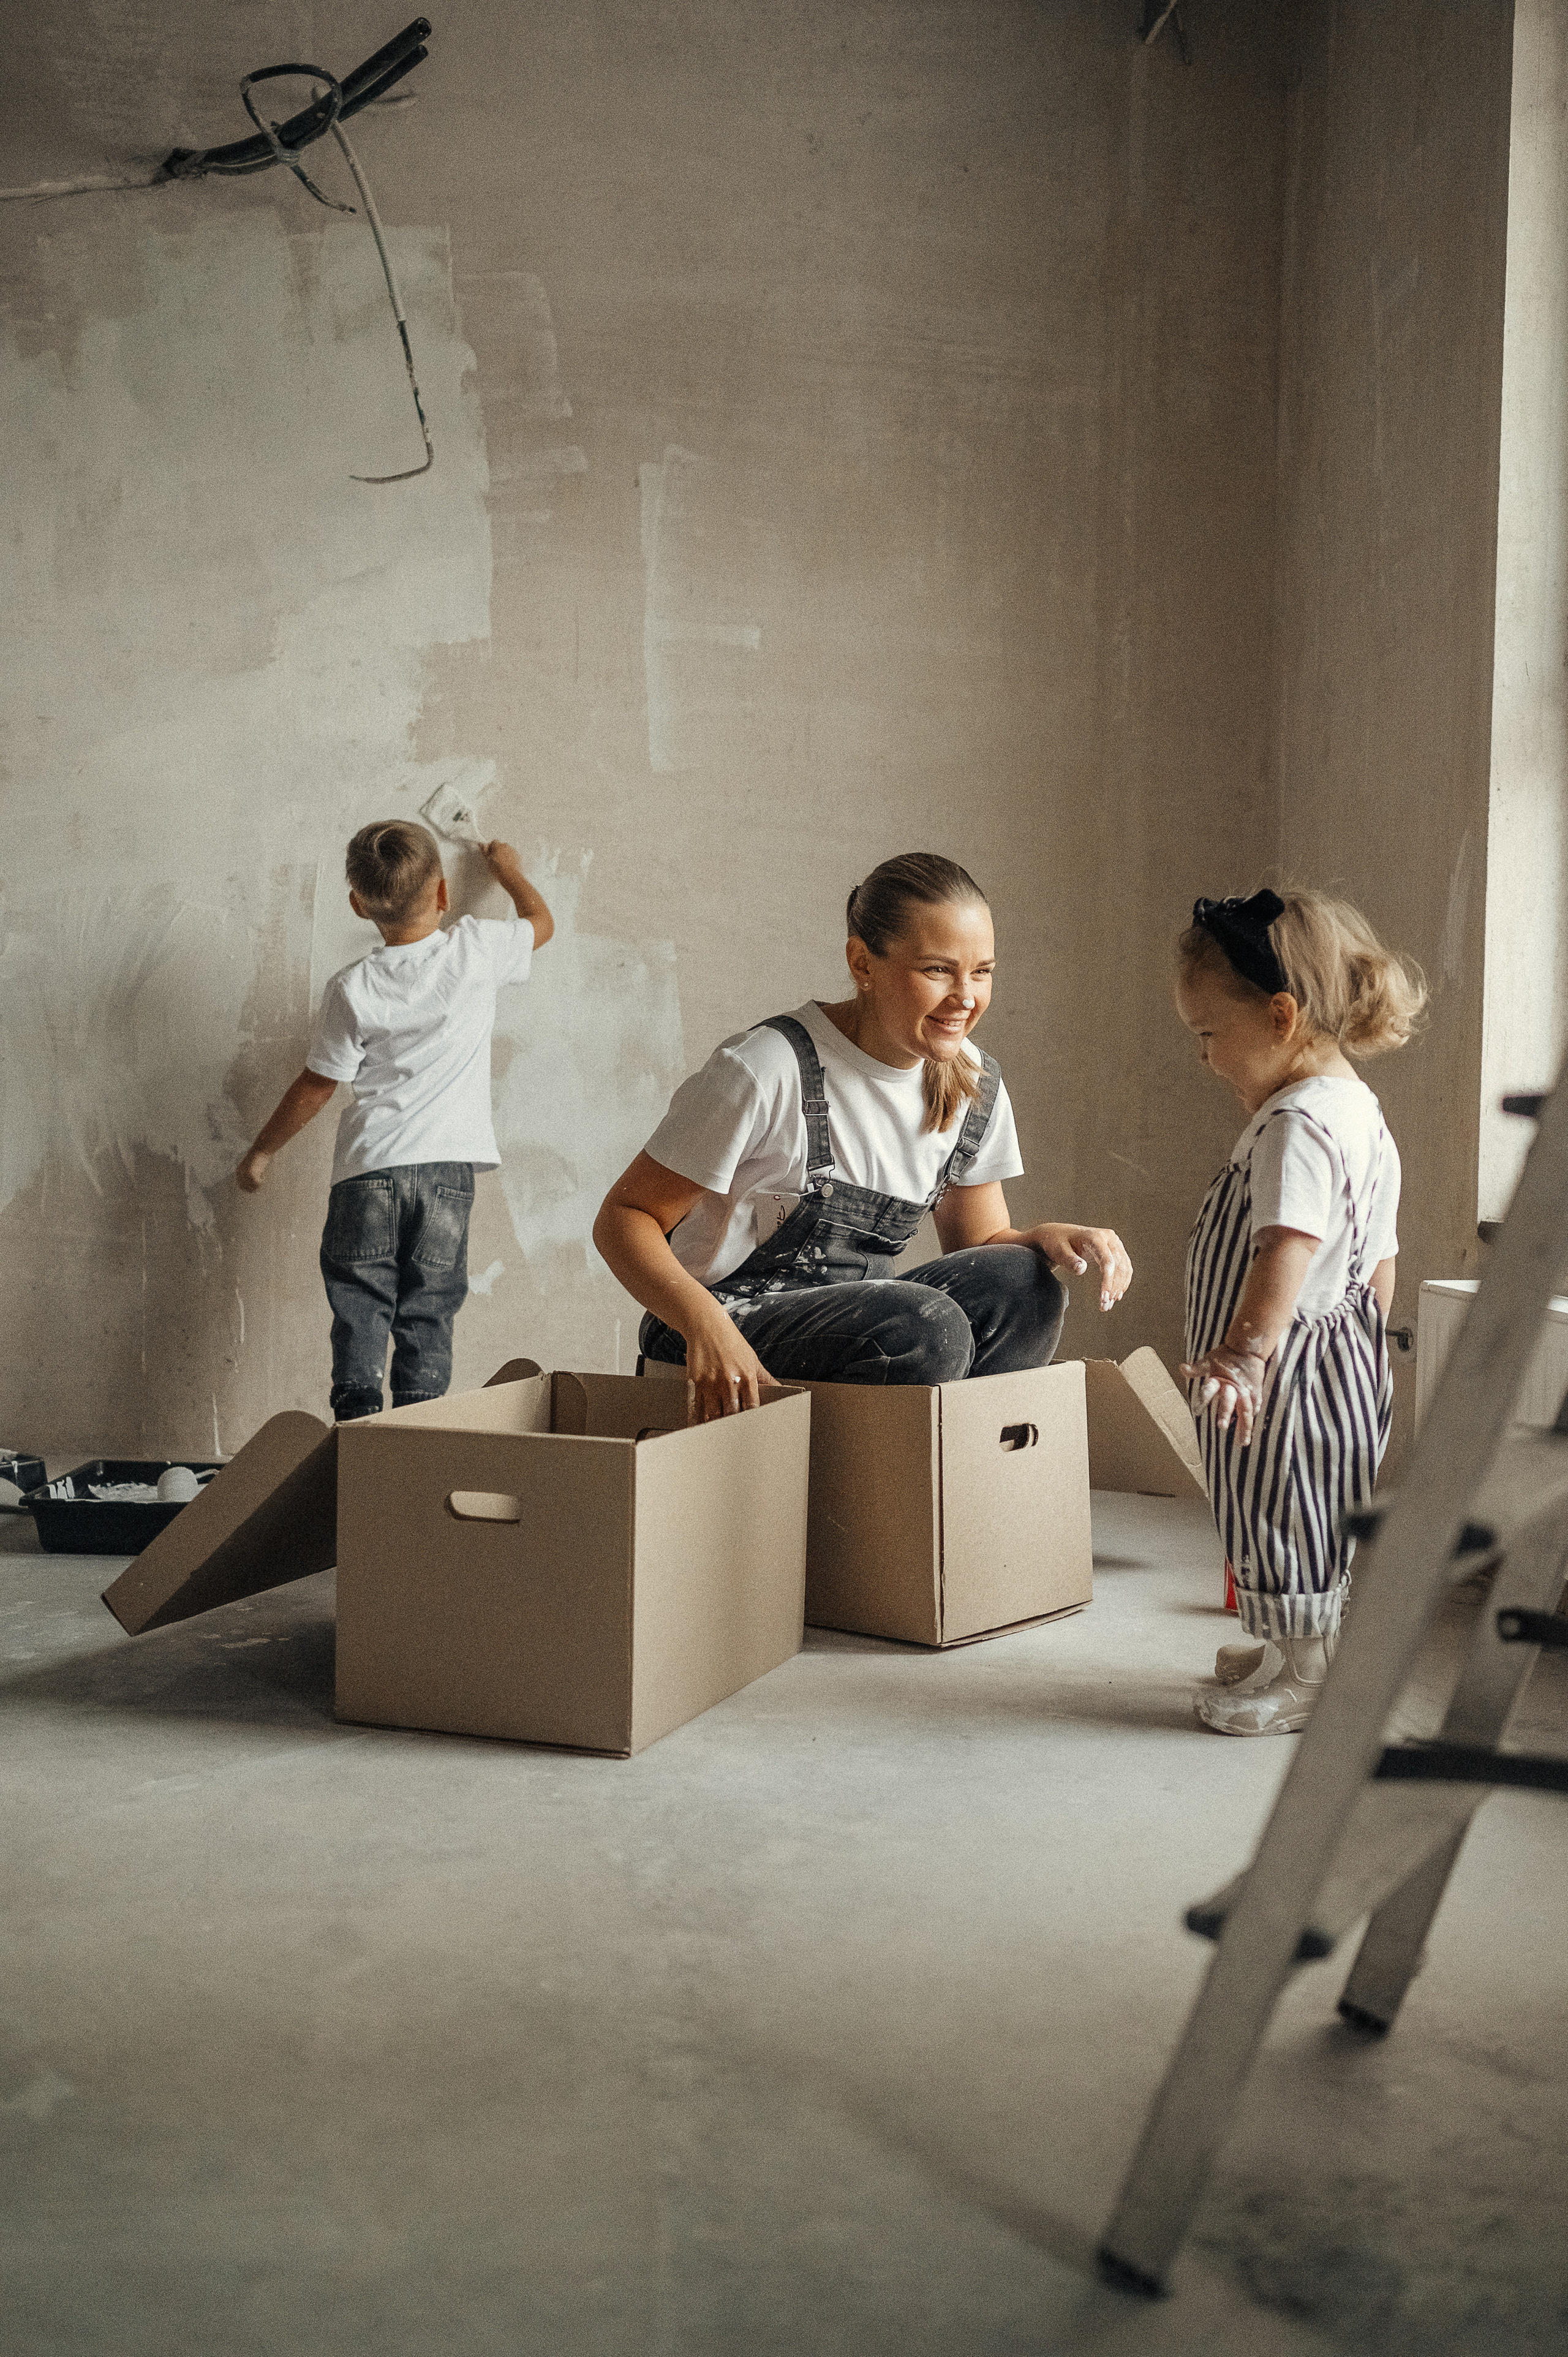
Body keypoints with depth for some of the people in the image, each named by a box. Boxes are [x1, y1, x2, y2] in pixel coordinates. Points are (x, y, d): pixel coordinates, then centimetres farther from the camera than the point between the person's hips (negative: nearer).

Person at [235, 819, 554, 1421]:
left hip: (368, 1168, -1)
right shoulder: (476, 949, -5)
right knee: (427, 1316, 7)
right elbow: (541, 921, 16)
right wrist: (507, 869, 36)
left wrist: (260, 1152, 18)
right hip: (447, 1167, 1)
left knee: (358, 1310, 6)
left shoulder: (351, 991, -5)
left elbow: (316, 1086, 3)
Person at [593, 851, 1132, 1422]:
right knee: (928, 1328, -31)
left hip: (855, 1317, 6)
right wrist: (705, 1323, -34)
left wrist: (1051, 1238, -12)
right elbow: (624, 1216, -15)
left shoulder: (975, 1090, 2)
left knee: (1022, 1284, -20)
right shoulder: (768, 1070, -19)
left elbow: (979, 1242, 12)